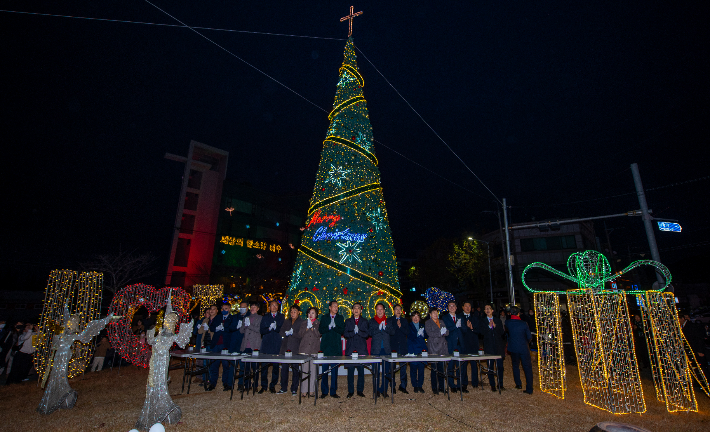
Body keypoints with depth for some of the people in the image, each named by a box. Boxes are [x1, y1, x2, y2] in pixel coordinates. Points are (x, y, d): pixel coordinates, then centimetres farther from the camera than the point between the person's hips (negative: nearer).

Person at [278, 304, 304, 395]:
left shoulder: (302, 322, -1)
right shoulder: (286, 322, 17)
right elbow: (281, 332, 12)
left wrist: (292, 333, -15)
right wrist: (286, 333, -7)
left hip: (295, 349, -4)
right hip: (285, 348, 4)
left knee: (295, 369, 0)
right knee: (284, 368, 7)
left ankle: (294, 389, 12)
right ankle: (283, 388, 21)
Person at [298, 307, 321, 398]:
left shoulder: (318, 323, 9)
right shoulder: (304, 323, 14)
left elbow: (318, 335, -4)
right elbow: (300, 334, 5)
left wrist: (312, 327, -13)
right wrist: (306, 327, -8)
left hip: (314, 349, -1)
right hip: (304, 348, 1)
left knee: (313, 369, -1)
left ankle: (311, 390, 10)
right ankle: (304, 390, 5)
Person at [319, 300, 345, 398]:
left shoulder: (340, 318, 11)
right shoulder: (324, 317, 10)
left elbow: (342, 331, 1)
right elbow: (321, 330, 0)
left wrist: (334, 327, -13)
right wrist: (329, 327, -14)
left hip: (336, 347, 0)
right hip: (326, 346, 0)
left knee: (334, 369, 2)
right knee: (325, 369, 3)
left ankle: (333, 391, 12)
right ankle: (324, 391, 14)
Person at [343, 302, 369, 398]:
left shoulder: (364, 321, 11)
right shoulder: (348, 321, 12)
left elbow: (367, 334, 1)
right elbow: (345, 334, 1)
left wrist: (358, 331, -13)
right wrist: (354, 332, -12)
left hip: (361, 349, 0)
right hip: (350, 349, 0)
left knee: (361, 370, 2)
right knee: (350, 371, 1)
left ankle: (360, 390, 14)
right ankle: (350, 391, 12)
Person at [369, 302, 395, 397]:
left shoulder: (388, 321, 12)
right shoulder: (372, 321, 8)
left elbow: (393, 332, 0)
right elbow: (370, 332, -7)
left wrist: (385, 326, -15)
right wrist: (379, 327, -17)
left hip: (386, 349, 1)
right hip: (376, 349, -1)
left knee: (386, 371, 3)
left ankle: (384, 390, 16)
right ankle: (376, 390, 17)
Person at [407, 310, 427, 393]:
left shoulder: (422, 325, 16)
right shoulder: (409, 326, 4)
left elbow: (426, 336, 9)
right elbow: (409, 337, -7)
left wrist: (423, 334, -12)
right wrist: (417, 334, -21)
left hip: (421, 349, 3)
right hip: (412, 350, -3)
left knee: (421, 368, 0)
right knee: (413, 368, -2)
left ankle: (420, 386, 12)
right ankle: (415, 386, 11)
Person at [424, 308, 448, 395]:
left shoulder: (441, 322, 18)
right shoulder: (428, 323, 2)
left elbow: (447, 333, 10)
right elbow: (429, 333, -11)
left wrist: (445, 331, -12)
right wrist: (440, 333, -17)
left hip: (442, 347, 5)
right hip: (433, 348, -5)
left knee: (442, 368, 7)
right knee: (434, 369, -2)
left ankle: (441, 387, 18)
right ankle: (434, 388, 7)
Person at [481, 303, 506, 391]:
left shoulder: (498, 320, 9)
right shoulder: (482, 320, 5)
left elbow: (502, 332, 1)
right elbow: (481, 331, -7)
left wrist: (495, 326, -12)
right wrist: (489, 326, -18)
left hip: (498, 345, 1)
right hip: (489, 346, -1)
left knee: (500, 366, 5)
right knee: (490, 366, 2)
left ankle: (500, 384, 18)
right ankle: (492, 385, 13)